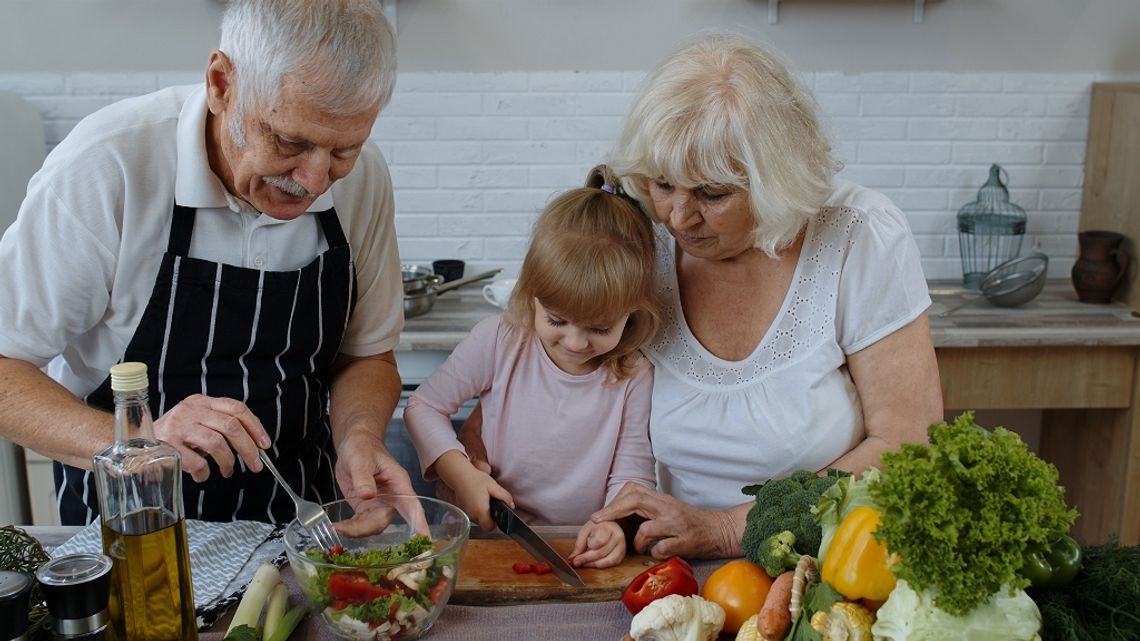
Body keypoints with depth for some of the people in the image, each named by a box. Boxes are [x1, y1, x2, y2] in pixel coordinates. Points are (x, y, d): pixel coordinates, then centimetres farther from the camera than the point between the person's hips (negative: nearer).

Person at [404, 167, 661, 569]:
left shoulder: (633, 378, -4)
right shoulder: (499, 341, -5)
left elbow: (632, 475, -3)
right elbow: (424, 406, 3)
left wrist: (615, 524, -25)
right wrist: (461, 474, -12)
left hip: (583, 555, 1)